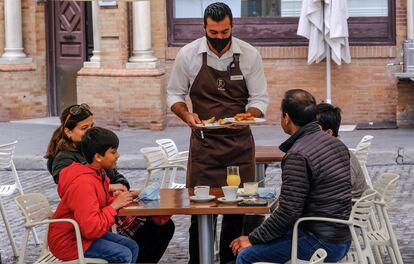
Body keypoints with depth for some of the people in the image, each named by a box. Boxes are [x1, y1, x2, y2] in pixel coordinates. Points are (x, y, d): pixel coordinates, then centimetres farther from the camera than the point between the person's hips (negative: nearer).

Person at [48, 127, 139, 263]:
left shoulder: (98, 174, 2)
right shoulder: (83, 184, -28)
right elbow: (91, 228, -32)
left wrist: (117, 200, -6)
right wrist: (114, 205, -21)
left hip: (83, 232, 10)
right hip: (69, 242, -10)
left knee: (132, 247, 6)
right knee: (123, 255, -18)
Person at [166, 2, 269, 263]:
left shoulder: (250, 55, -4)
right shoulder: (188, 55, -3)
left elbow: (260, 99, 0)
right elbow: (175, 95, 7)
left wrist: (246, 117, -20)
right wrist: (187, 115, -12)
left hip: (239, 142, 1)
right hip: (203, 142, 0)